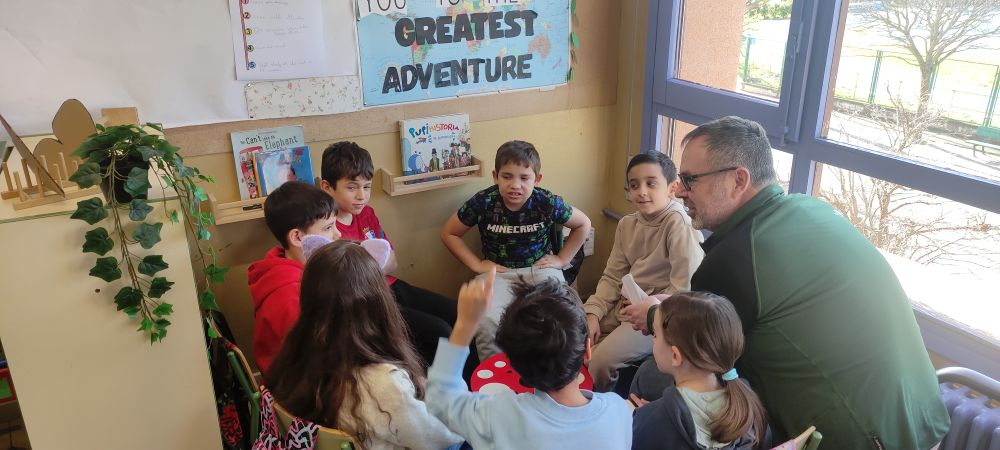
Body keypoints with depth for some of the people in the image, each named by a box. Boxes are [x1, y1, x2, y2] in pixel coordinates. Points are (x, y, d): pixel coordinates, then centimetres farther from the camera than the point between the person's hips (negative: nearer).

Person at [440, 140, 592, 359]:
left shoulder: (548, 203, -13)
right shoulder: (483, 203, -14)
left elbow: (583, 224, 7)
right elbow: (449, 233, 1)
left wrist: (562, 259, 2)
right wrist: (476, 264, -4)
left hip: (540, 267, 1)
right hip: (499, 271, 0)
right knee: (488, 320, -29)